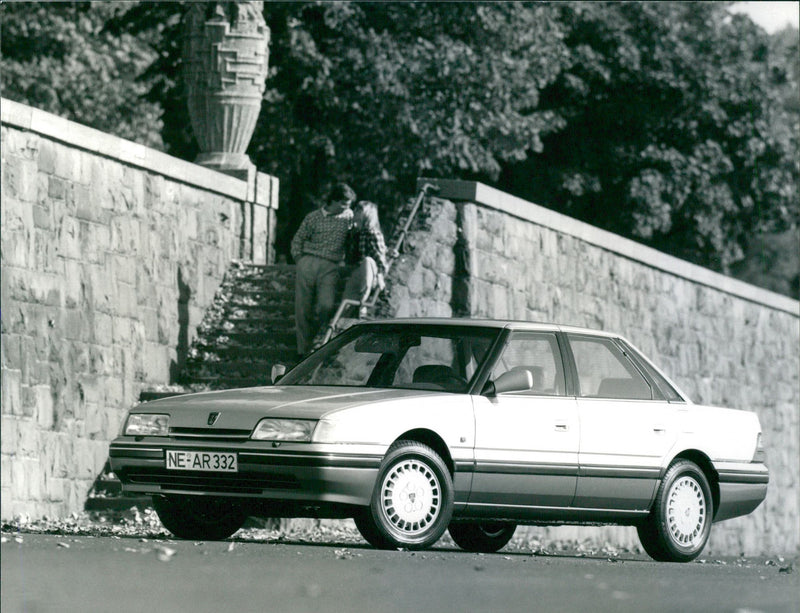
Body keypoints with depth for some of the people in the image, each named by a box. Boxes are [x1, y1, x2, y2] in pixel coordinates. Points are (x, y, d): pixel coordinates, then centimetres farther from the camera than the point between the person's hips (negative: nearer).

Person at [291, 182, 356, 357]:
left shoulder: (349, 217, 10)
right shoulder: (313, 217, 7)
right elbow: (297, 240, 14)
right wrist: (299, 259, 1)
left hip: (330, 267, 0)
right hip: (308, 263, 0)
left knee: (326, 306, -20)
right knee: (303, 309, -3)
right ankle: (303, 350, 5)